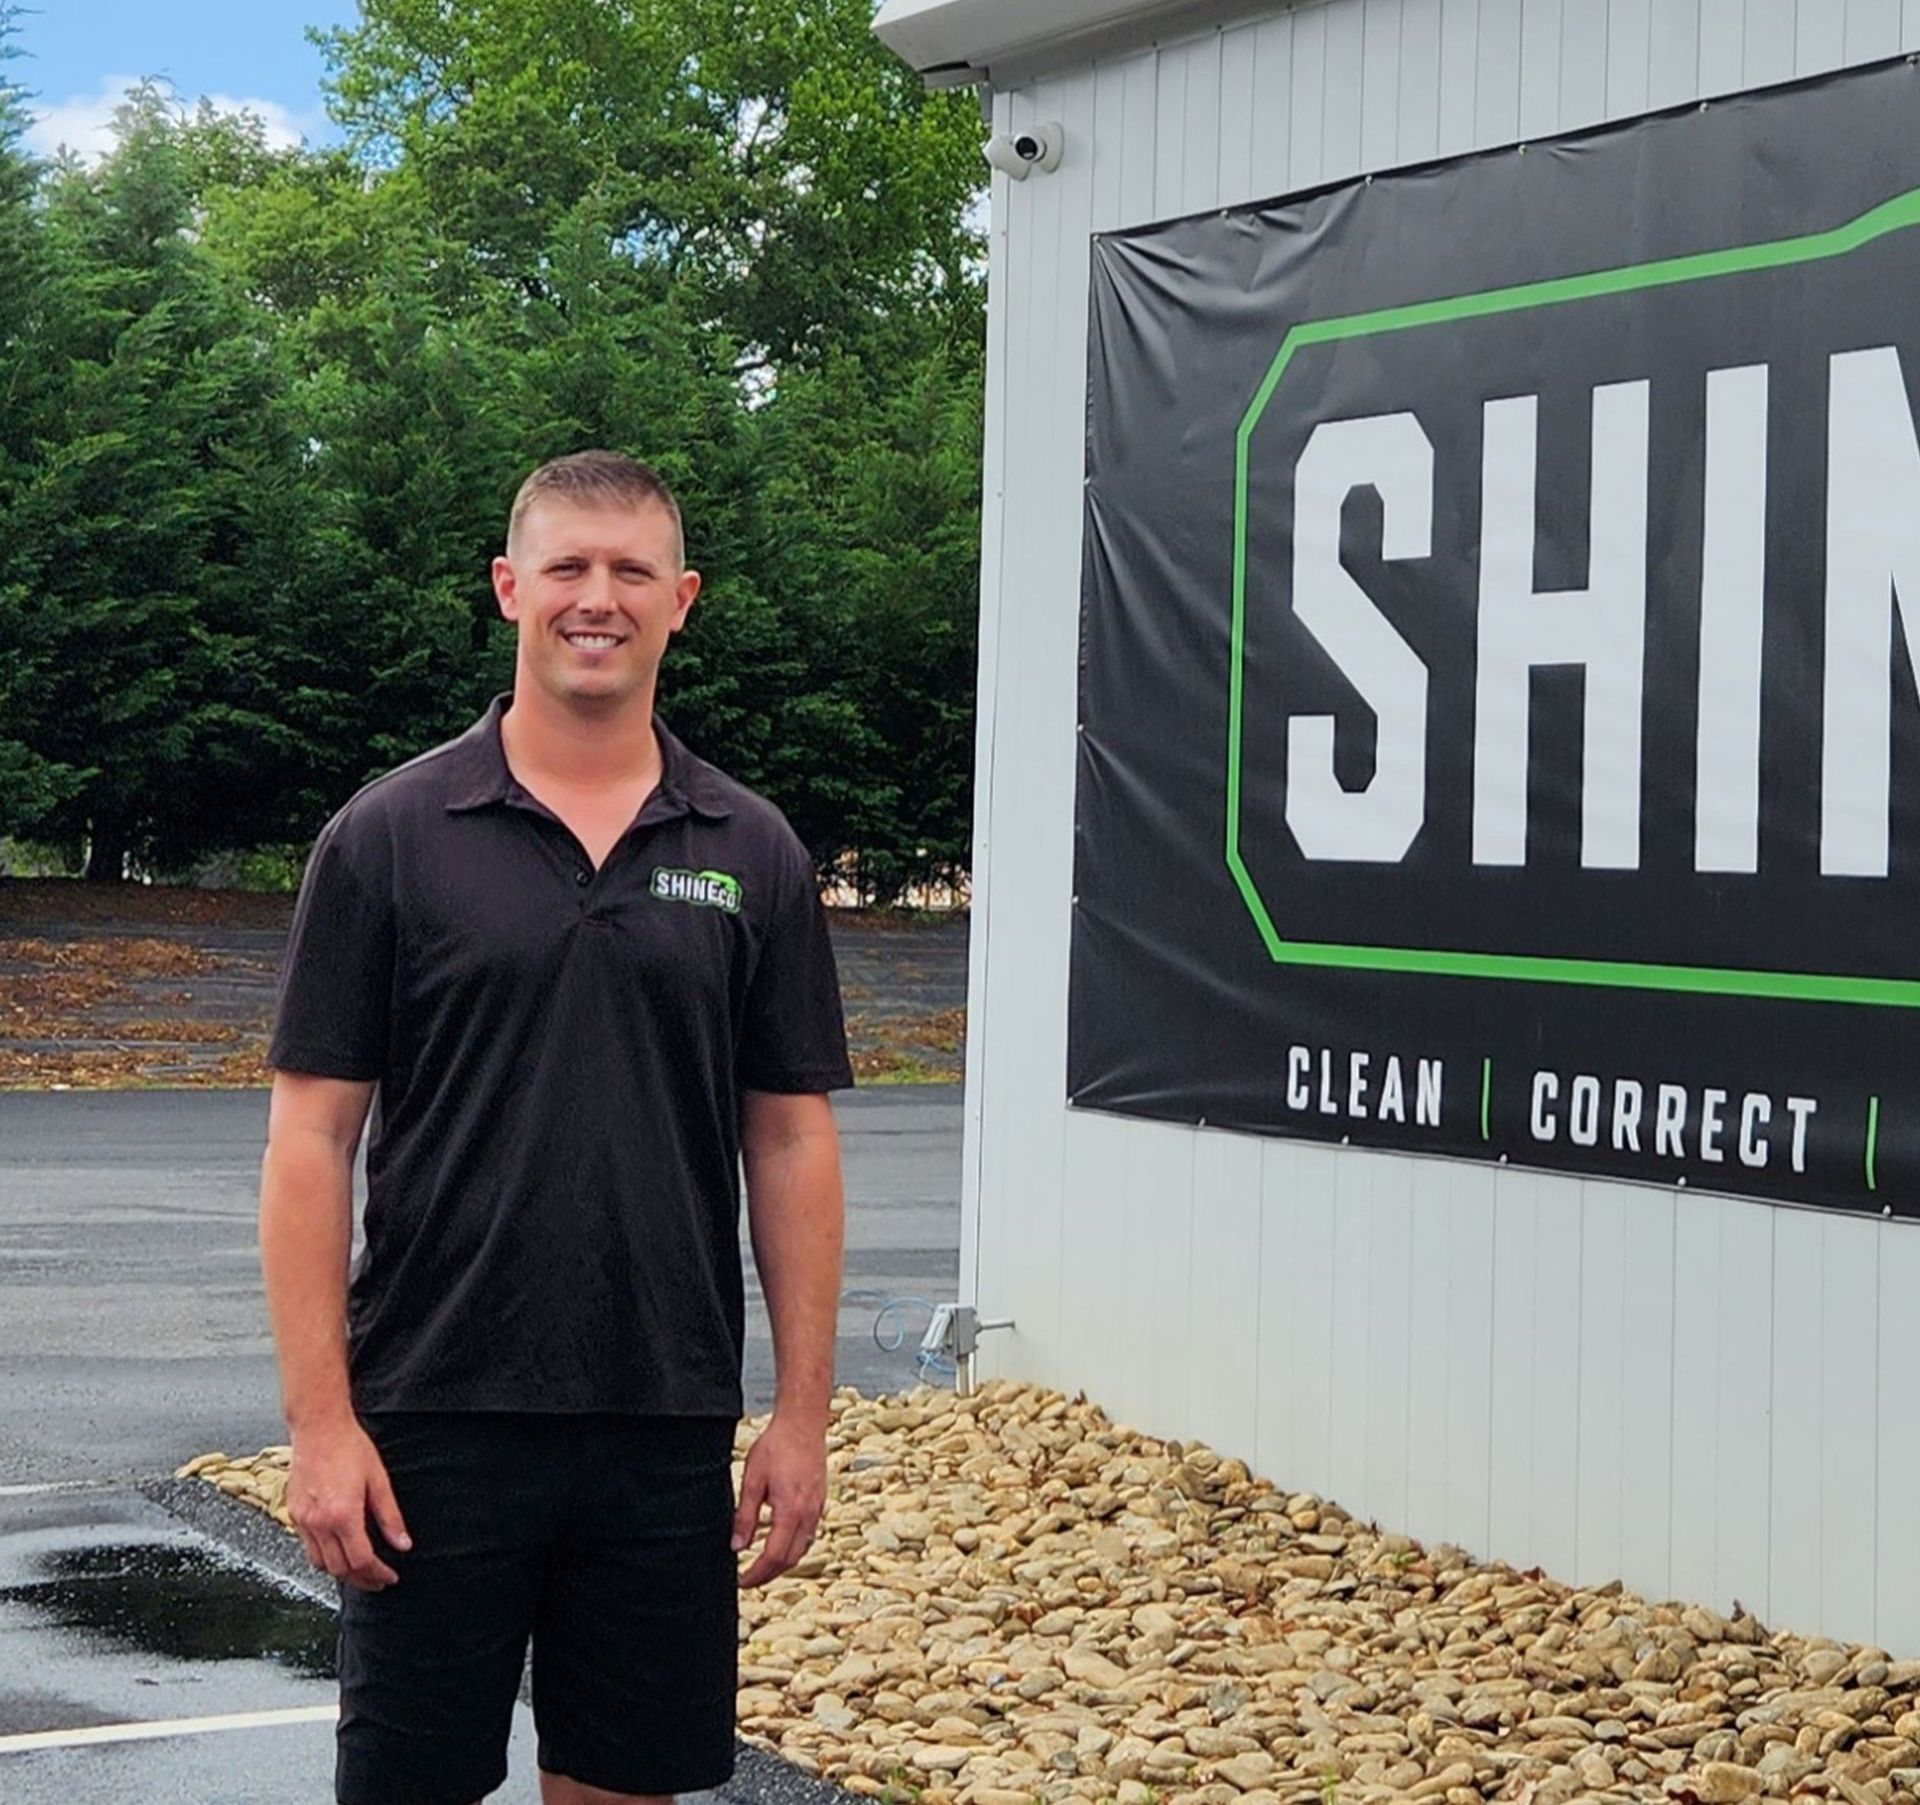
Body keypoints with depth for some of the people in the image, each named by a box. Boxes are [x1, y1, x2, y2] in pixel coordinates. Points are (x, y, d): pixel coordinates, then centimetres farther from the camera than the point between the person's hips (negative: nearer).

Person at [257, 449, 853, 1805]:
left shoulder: (751, 853, 5)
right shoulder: (391, 835, -2)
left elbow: (791, 1139, 6)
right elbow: (312, 1135, -4)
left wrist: (803, 1414, 2)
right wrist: (320, 1420, -10)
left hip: (666, 1428, 2)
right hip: (435, 1422, -2)